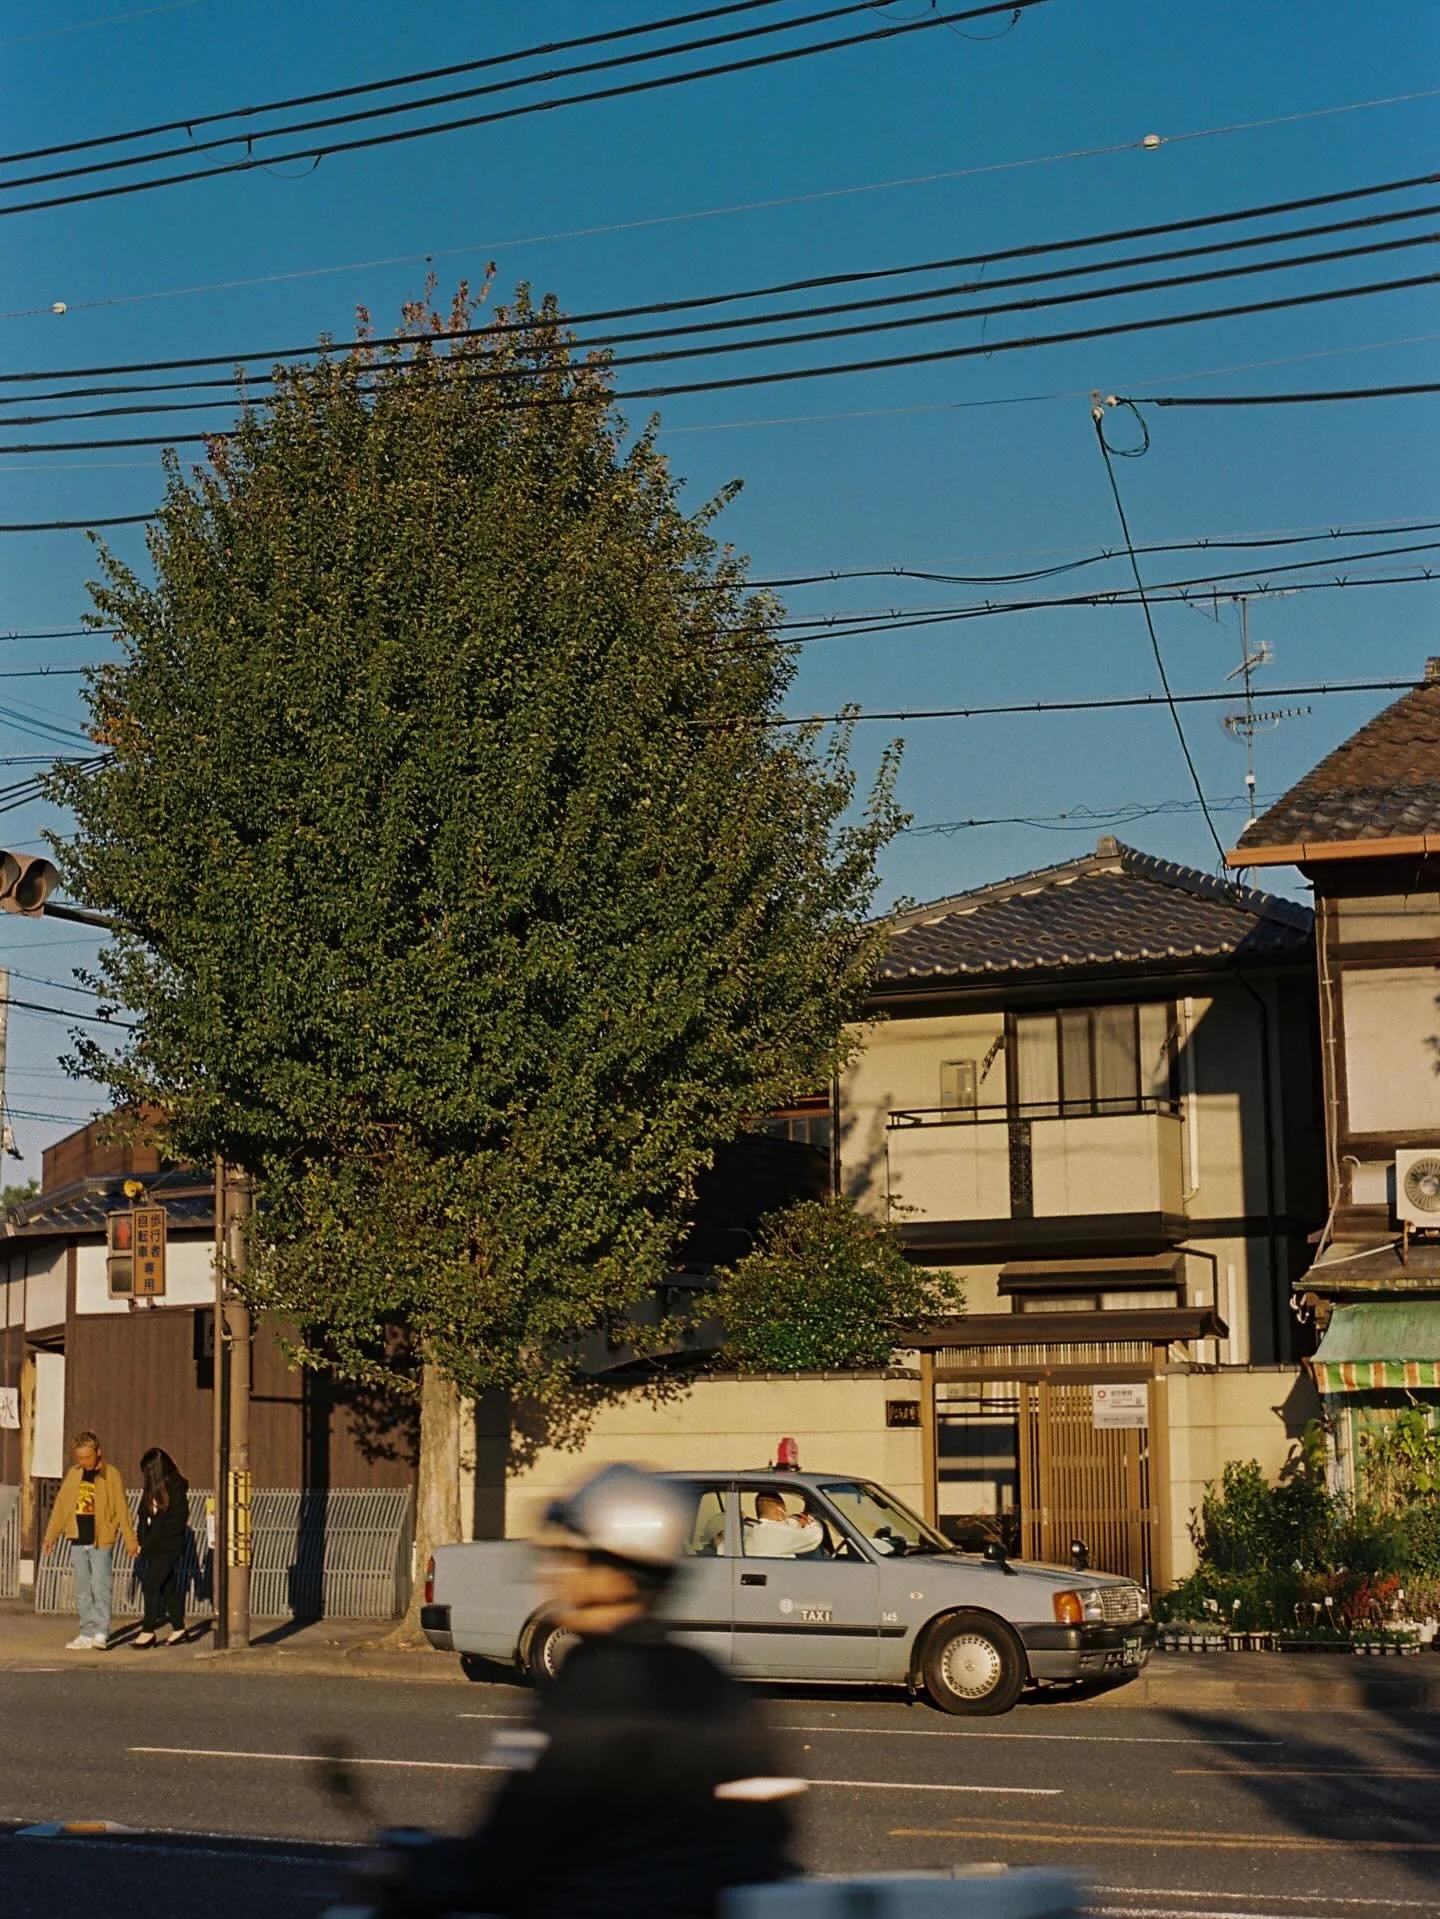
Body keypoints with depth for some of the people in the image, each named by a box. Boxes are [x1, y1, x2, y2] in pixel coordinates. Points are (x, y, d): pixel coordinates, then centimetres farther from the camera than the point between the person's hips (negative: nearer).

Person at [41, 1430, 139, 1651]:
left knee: (100, 1588, -9)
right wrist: (51, 1536, 9)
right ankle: (87, 1634, 12)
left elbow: (122, 1510, -5)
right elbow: (60, 1505, 12)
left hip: (102, 1541, -5)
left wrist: (130, 1542, -6)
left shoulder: (110, 1475, -5)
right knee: (82, 1591, 8)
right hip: (78, 1541, 5)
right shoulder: (73, 1474, 7)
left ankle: (101, 1633, -7)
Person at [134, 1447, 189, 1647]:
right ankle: (178, 1628, 19)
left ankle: (148, 1630, -9)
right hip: (153, 1547, 7)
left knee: (150, 1584, -13)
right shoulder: (150, 1488, 12)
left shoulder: (176, 1487, -11)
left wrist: (157, 1536, -15)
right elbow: (144, 1514, 16)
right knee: (168, 1587, 12)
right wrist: (142, 1540, 5)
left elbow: (179, 1519, -14)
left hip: (169, 1547, -7)